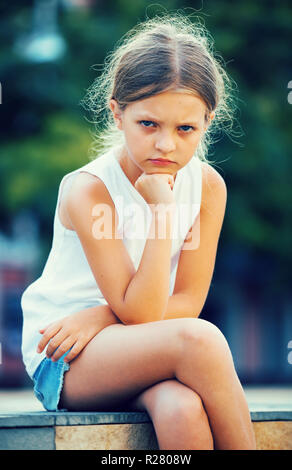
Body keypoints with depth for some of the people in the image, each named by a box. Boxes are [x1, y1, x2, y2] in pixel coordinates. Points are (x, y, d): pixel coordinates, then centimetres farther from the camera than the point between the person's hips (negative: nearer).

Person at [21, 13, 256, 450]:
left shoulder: (208, 185, -2)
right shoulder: (88, 191, -17)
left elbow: (187, 302, -3)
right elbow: (140, 315, -21)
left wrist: (100, 317, -16)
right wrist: (161, 209, -25)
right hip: (66, 364, -4)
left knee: (182, 408, -34)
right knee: (199, 339, -32)